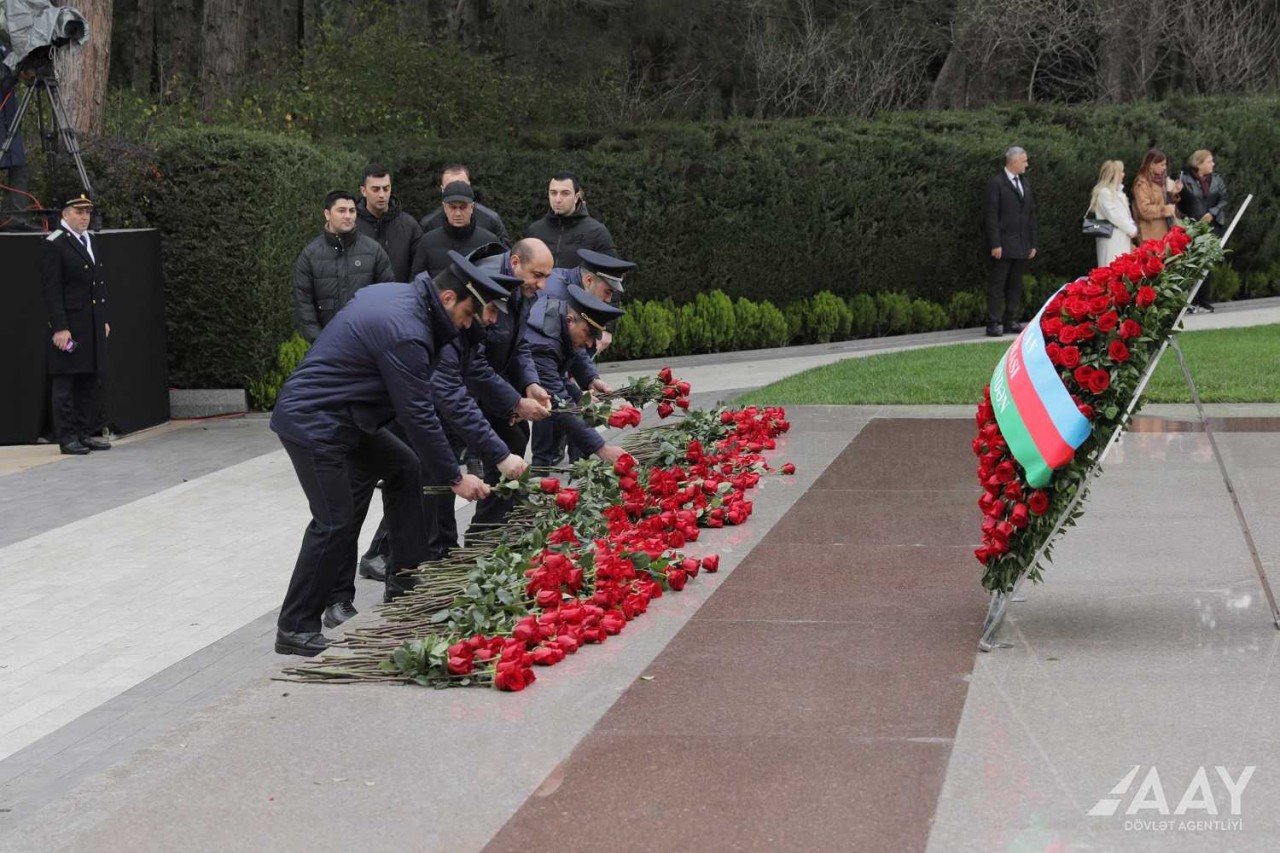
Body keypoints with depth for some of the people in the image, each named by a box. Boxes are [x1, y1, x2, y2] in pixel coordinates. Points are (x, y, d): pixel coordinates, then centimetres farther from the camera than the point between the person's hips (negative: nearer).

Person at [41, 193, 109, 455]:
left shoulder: (89, 241, 17)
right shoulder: (54, 244, -8)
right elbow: (51, 289, -13)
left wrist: (104, 319, 17)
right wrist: (59, 328, -18)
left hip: (93, 325, 8)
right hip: (69, 324, -8)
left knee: (89, 381, 9)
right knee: (65, 383, -3)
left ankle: (84, 433, 15)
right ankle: (67, 437, -1)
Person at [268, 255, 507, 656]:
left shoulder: (393, 293, 6)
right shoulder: (406, 334, -25)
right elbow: (419, 416, -21)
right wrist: (454, 478, -13)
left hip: (339, 414, 11)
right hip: (311, 424, -11)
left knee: (404, 467, 16)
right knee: (335, 524, -11)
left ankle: (405, 579, 22)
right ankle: (295, 629, -4)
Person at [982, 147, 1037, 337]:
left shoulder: (1024, 184, 17)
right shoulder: (997, 184, -6)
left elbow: (1031, 214, 18)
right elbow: (991, 215, -10)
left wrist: (1033, 243, 12)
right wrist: (995, 244, -16)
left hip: (1021, 245, 7)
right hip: (1004, 245, -7)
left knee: (1015, 285, 8)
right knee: (997, 284, -5)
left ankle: (1011, 321, 13)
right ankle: (993, 324, -4)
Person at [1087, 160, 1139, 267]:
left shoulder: (1117, 191, 18)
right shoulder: (1104, 192, -13)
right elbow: (1114, 215, -18)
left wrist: (1132, 225, 3)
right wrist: (1131, 230, -12)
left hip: (1122, 238, 10)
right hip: (1112, 239, -10)